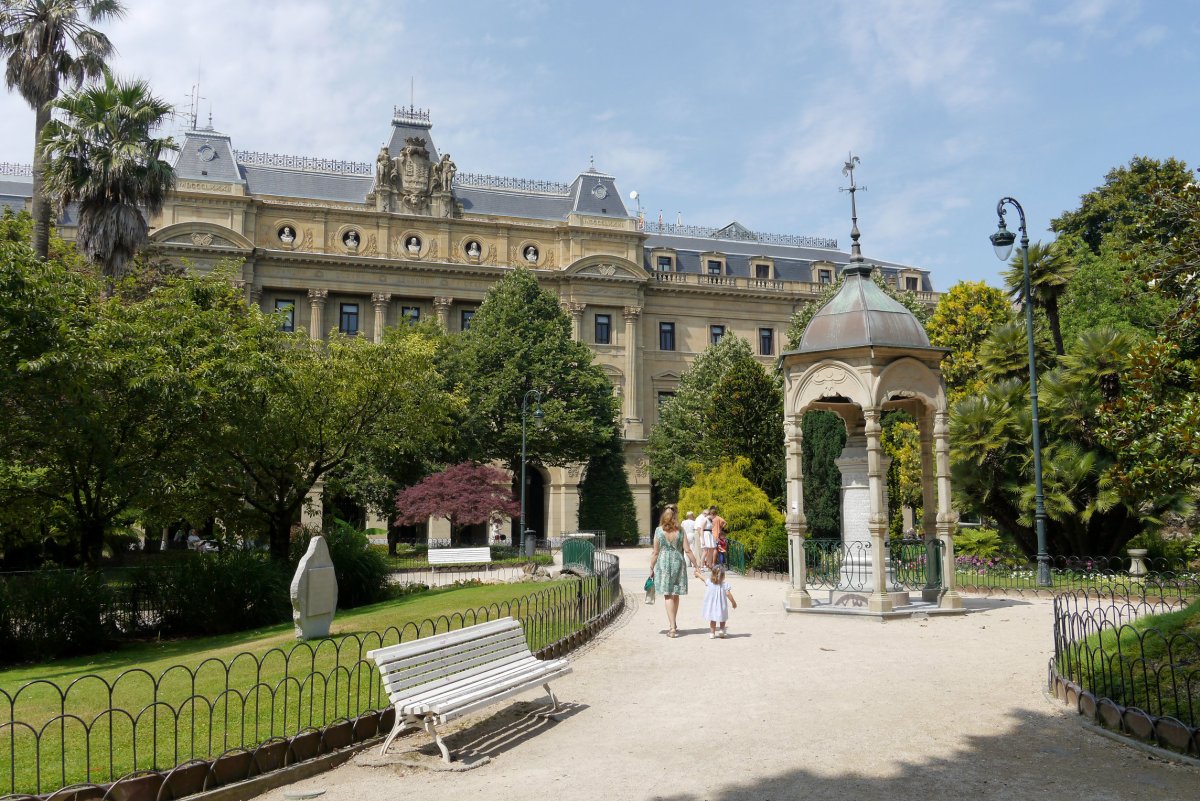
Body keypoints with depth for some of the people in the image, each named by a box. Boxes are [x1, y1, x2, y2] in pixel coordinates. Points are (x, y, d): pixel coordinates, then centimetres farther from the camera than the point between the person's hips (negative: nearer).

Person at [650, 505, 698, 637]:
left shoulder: (659, 531, -5)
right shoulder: (680, 531, -1)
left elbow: (655, 553, -4)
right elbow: (687, 550, -3)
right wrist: (695, 565, 6)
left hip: (663, 563, -2)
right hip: (678, 563, 2)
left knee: (668, 595, -1)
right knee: (675, 595, 15)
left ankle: (672, 627, -9)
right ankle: (672, 623, 27)